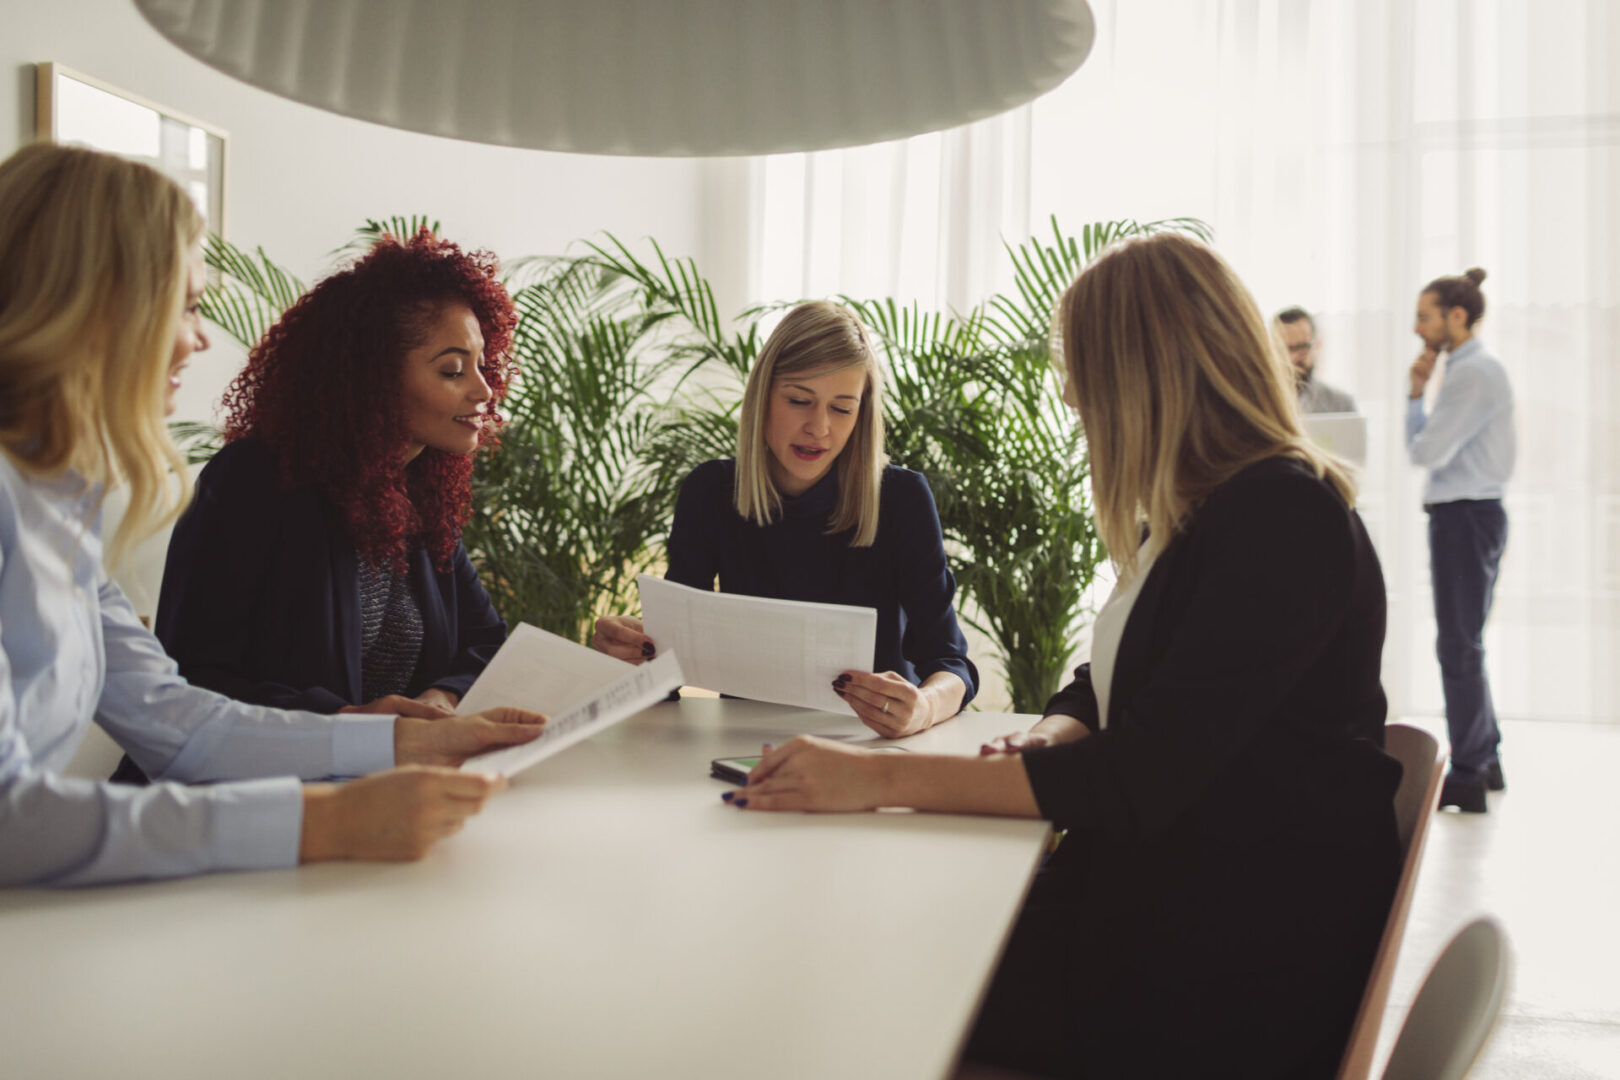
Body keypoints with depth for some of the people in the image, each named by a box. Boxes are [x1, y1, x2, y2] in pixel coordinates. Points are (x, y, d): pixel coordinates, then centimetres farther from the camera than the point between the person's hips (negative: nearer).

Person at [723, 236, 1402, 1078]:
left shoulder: (1281, 519, -18)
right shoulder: (1203, 511, 14)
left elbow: (1141, 780, -23)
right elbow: (1108, 686, 15)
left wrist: (882, 778, -24)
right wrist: (1053, 736, -9)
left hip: (1245, 961, -8)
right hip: (1172, 890, 8)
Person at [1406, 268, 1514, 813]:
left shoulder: (1475, 374, -16)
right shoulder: (1466, 370, 16)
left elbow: (1425, 451, -21)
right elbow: (1427, 449, 14)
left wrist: (1417, 395, -3)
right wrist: (1416, 393, 3)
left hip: (1465, 517, -10)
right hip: (1464, 516, 10)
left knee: (1459, 646, -4)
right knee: (1462, 644, 18)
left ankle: (1468, 778, 3)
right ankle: (1486, 759, 30)